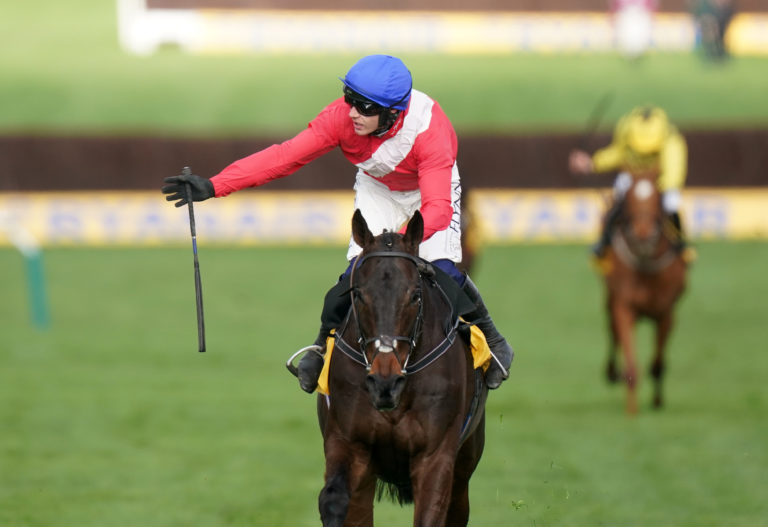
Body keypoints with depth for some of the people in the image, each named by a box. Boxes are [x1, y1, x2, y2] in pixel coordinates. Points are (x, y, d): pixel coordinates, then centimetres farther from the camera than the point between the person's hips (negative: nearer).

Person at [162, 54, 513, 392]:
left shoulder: (430, 130, -40)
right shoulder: (342, 116, -32)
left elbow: (437, 208, -47)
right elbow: (285, 156, -30)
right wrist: (214, 186, -37)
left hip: (432, 188, -2)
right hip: (378, 189, 2)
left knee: (441, 268, -21)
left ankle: (490, 337, 6)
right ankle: (325, 341, 9)